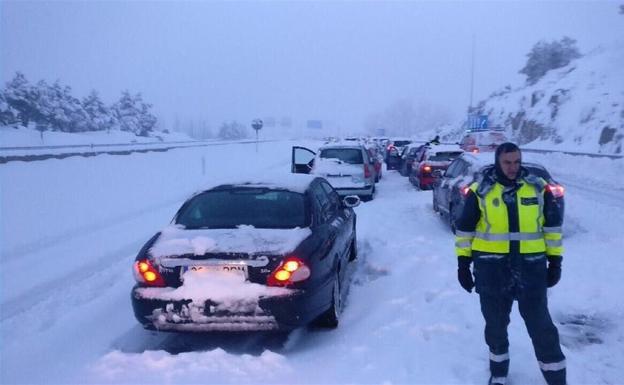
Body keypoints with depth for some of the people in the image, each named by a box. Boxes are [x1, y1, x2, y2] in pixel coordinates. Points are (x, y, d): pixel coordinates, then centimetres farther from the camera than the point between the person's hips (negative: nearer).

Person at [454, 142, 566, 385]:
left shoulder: (538, 188, 1)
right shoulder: (481, 191, -4)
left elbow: (553, 225, 8)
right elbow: (464, 229, 2)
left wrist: (555, 261, 6)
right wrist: (463, 263, 1)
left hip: (531, 268, 0)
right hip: (491, 268, 0)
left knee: (541, 325, 5)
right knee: (496, 324, 13)